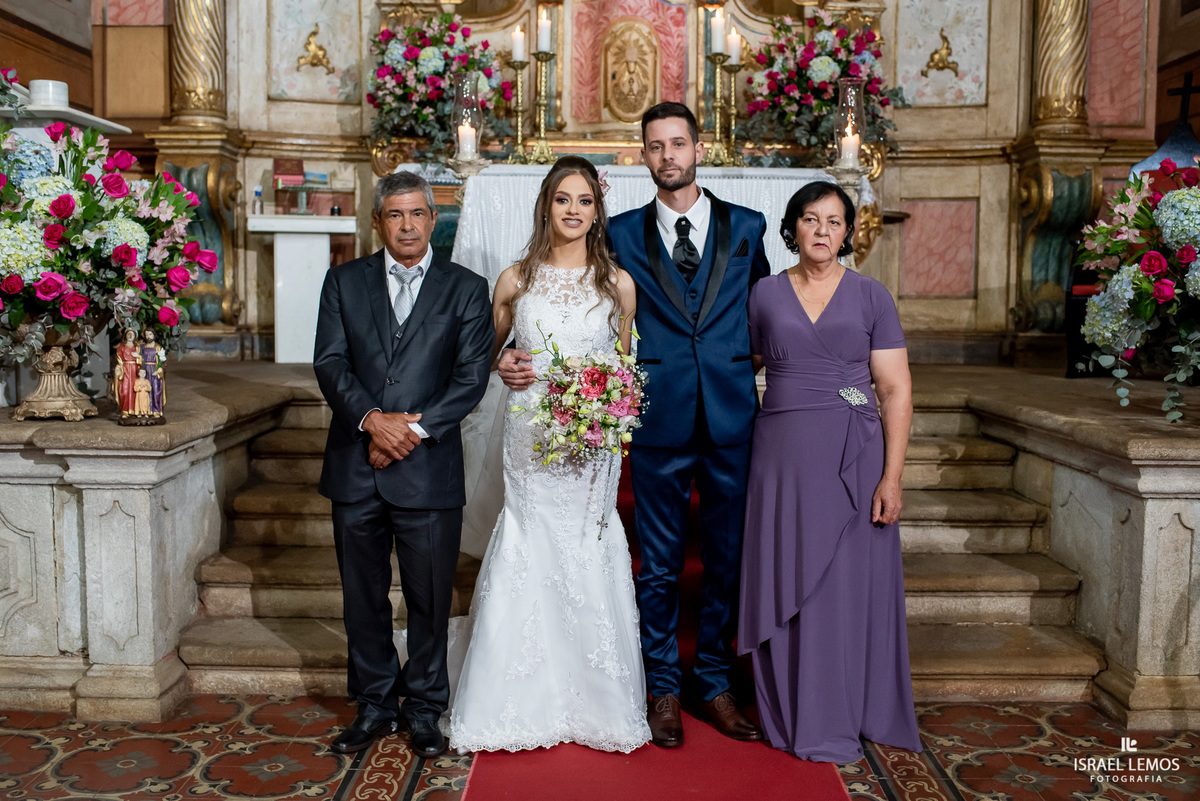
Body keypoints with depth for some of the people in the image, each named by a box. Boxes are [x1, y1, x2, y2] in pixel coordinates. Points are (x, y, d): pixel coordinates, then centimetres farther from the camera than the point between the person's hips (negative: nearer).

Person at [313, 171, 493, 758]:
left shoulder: (466, 288, 5)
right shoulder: (344, 281, 9)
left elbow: (472, 375, -3)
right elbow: (329, 363, 0)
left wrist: (415, 428, -13)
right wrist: (372, 418, -15)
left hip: (429, 468, -2)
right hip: (355, 467, 2)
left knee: (430, 600, 6)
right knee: (363, 597, 12)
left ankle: (423, 709, 24)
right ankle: (374, 705, 28)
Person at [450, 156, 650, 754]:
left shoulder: (618, 284, 5)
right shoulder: (515, 280, 6)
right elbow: (486, 351, 17)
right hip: (530, 439, 1)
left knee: (588, 562, 2)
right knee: (528, 557, 1)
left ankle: (593, 703, 18)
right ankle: (527, 702, 17)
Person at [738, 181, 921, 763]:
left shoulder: (870, 296, 2)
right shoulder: (765, 294, 7)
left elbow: (896, 391, -1)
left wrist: (891, 476, -9)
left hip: (853, 455, -1)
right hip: (782, 452, 1)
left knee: (847, 582, 3)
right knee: (787, 583, 5)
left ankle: (838, 721, 19)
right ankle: (791, 713, 20)